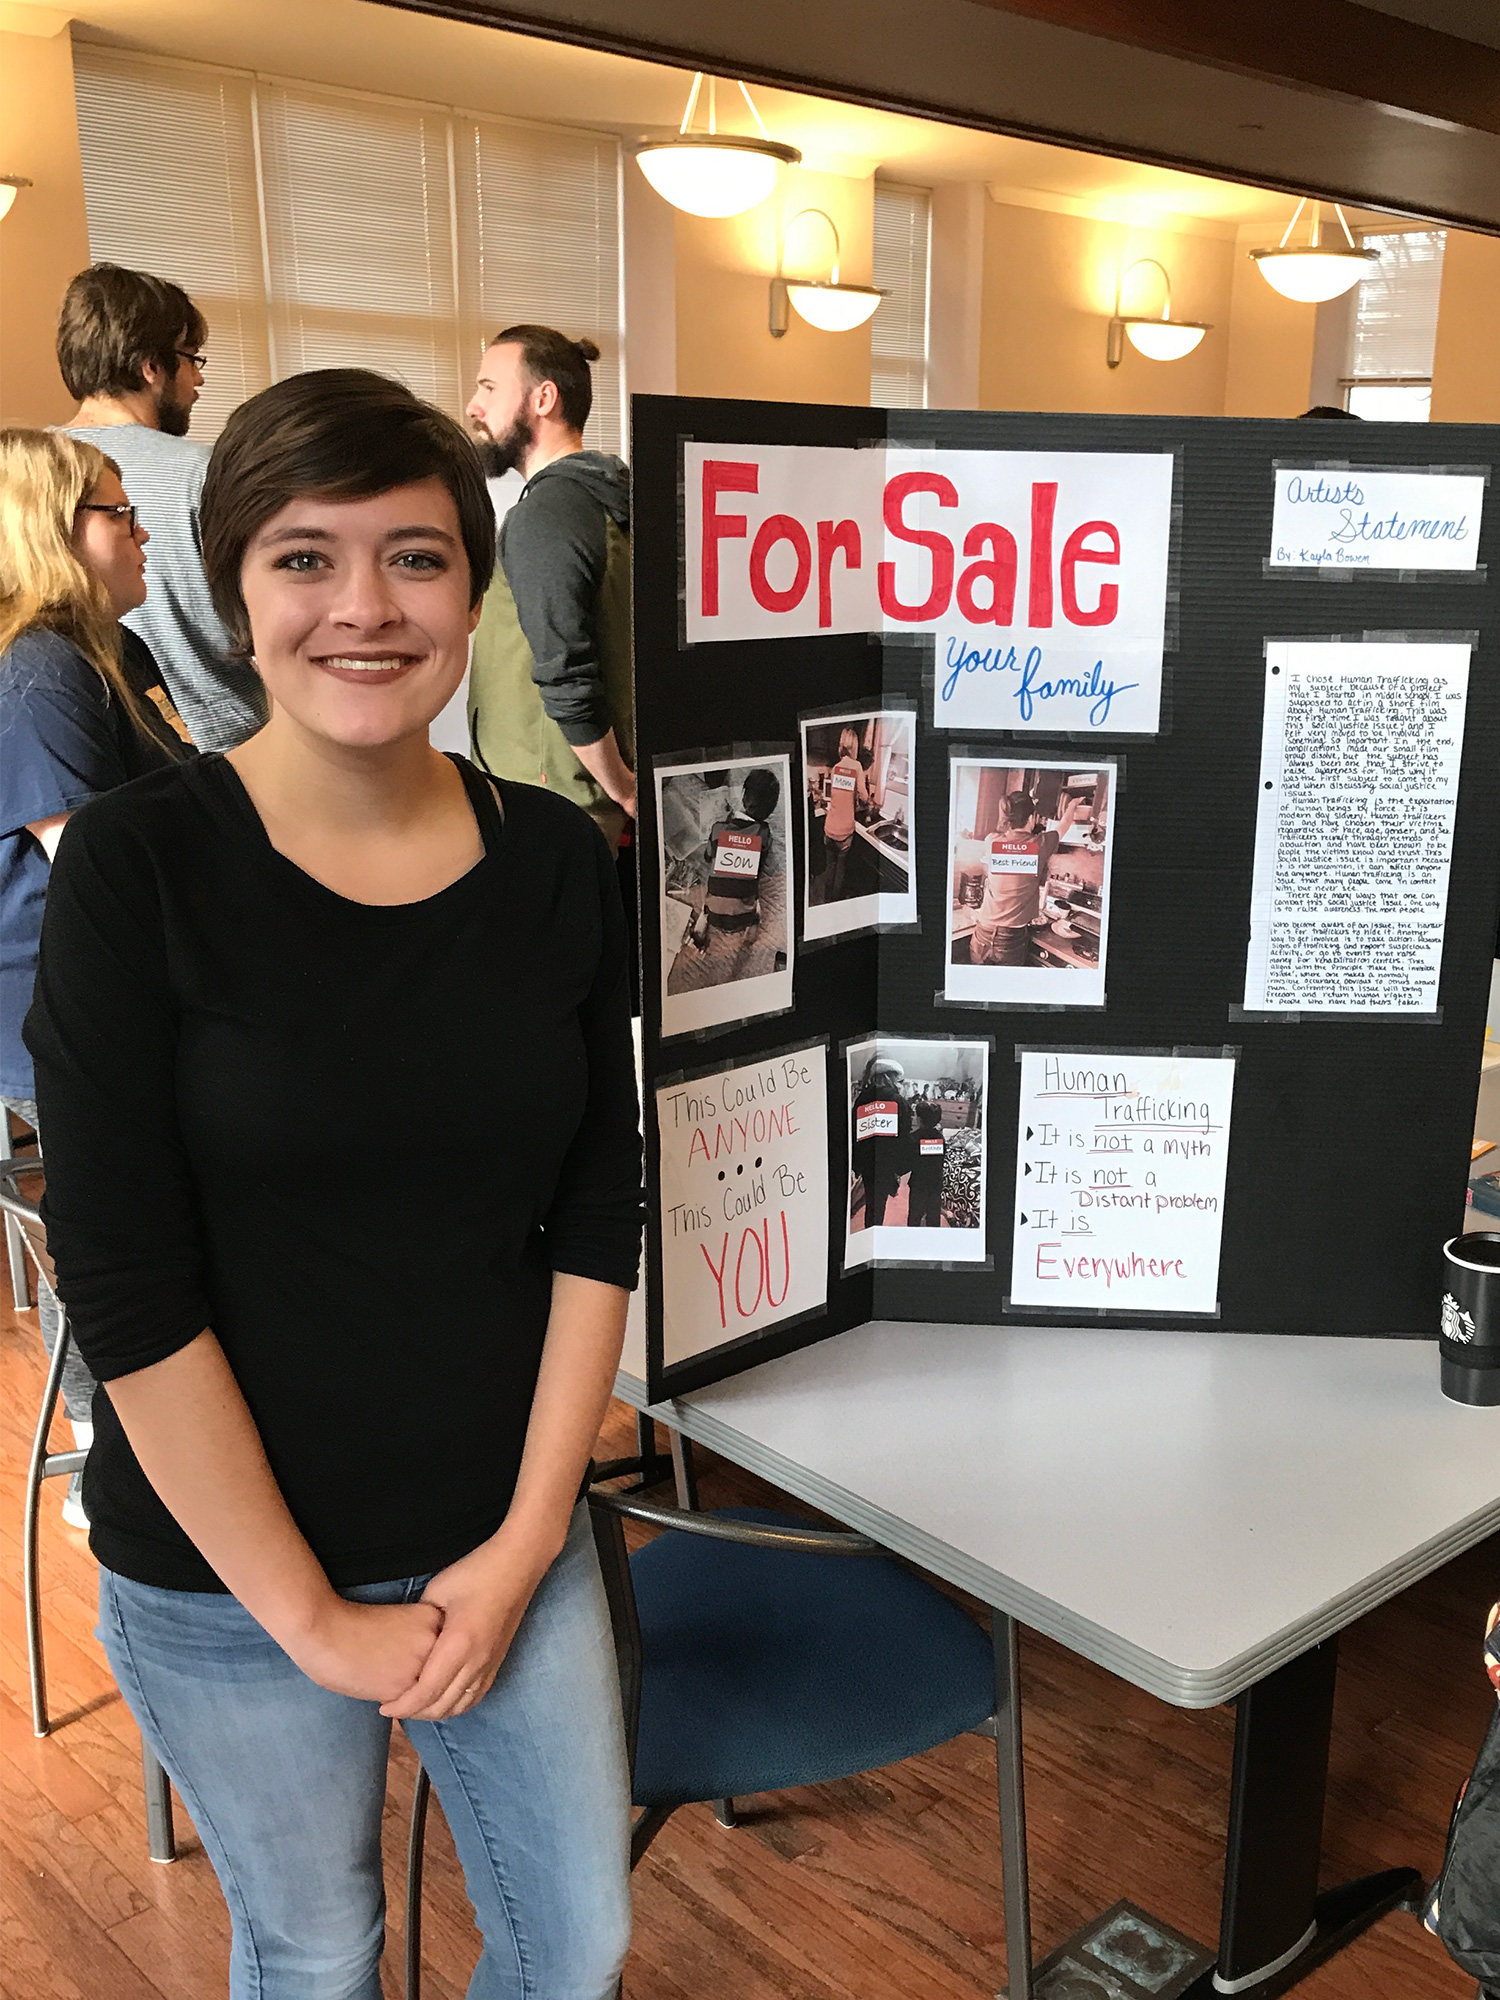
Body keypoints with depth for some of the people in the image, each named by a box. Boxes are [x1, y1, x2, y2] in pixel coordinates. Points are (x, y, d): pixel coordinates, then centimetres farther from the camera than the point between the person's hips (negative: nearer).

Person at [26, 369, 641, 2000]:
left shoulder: (555, 859, -4)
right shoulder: (140, 867, -15)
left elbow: (599, 1220, -1)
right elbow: (126, 1286, -16)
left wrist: (525, 1539, -5)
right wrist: (311, 1615, -12)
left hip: (505, 1541, 3)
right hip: (223, 1577, -3)